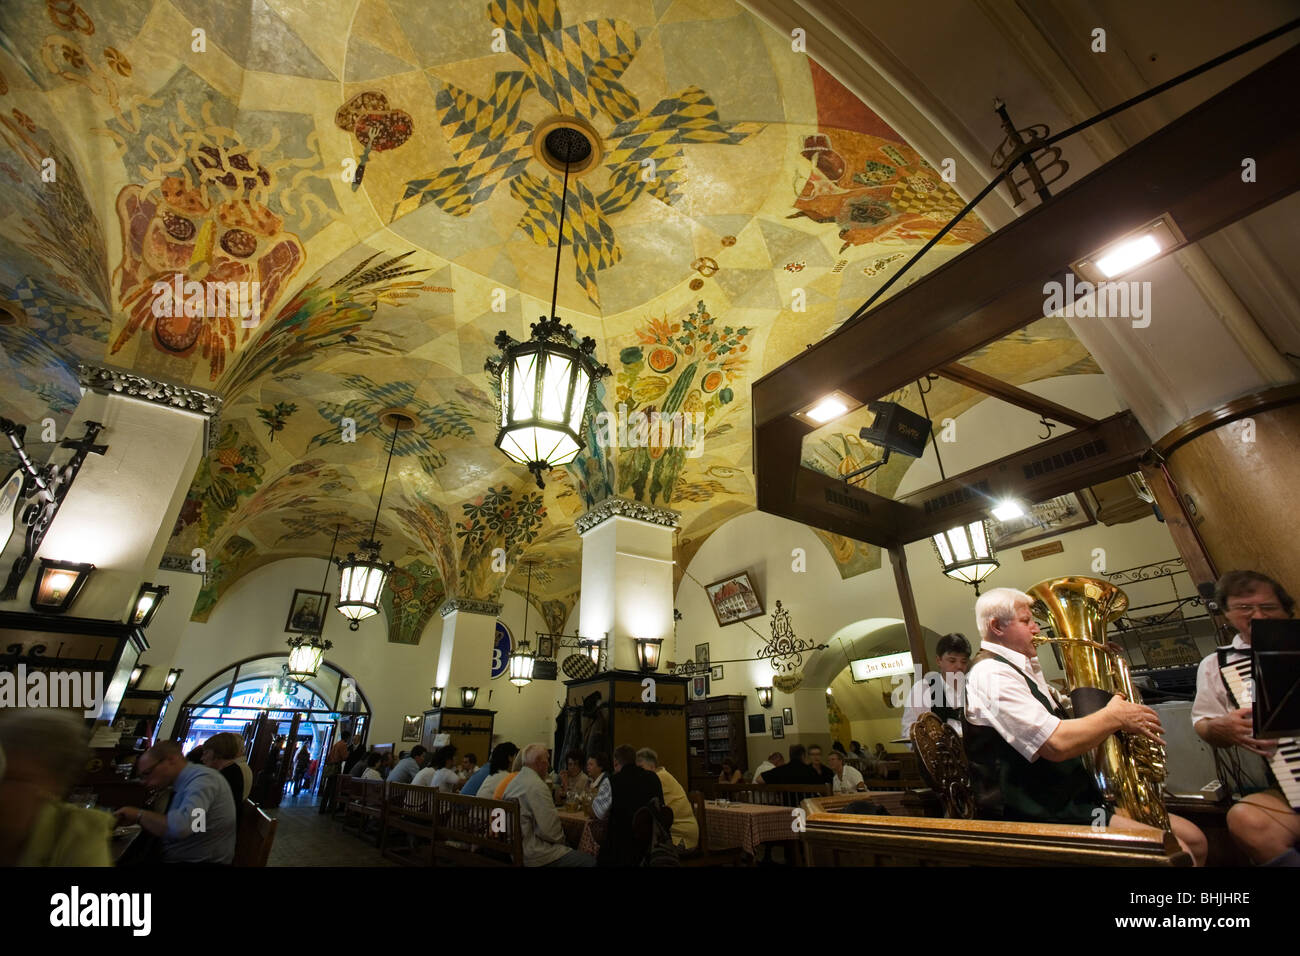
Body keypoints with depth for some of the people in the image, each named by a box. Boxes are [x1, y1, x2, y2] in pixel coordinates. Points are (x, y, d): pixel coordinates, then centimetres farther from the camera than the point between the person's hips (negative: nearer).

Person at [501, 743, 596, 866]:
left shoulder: (513, 782, 9)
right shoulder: (537, 786, -21)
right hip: (533, 855, -10)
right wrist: (560, 839, -2)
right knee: (590, 862, -9)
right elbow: (550, 831, -23)